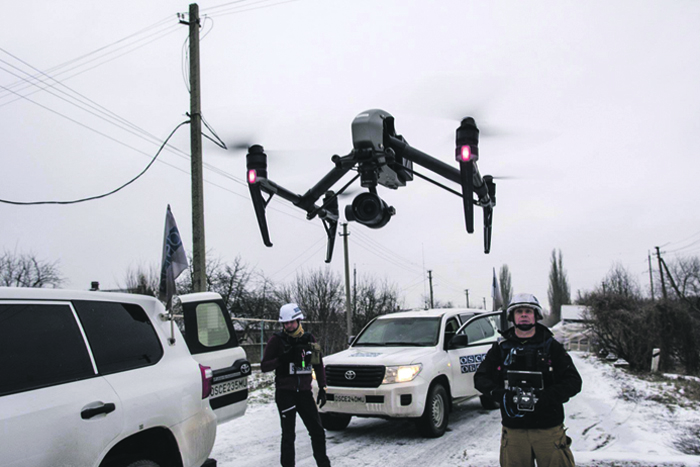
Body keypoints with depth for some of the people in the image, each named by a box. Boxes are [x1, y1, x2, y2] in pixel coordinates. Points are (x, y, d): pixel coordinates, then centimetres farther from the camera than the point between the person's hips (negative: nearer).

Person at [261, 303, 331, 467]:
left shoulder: (309, 339, 8)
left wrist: (322, 389, 8)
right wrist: (281, 359, -21)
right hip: (285, 393, -4)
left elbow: (319, 365, 14)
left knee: (317, 431, 8)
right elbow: (264, 366, -5)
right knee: (288, 434, -2)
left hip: (305, 392, 4)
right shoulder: (276, 340, -3)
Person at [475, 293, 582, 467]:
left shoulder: (552, 347, 5)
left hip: (549, 428, -1)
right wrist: (500, 394, -11)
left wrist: (544, 397, -16)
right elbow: (480, 378, 9)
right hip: (513, 430, 1)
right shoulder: (501, 348, 9)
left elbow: (574, 381, -1)